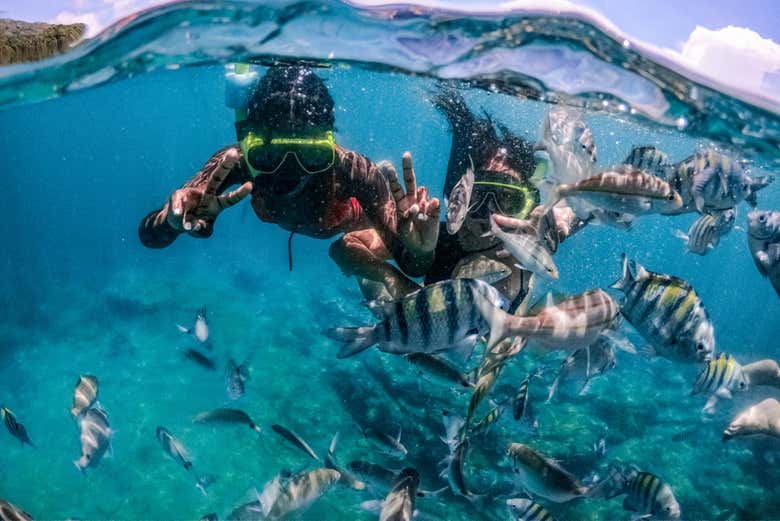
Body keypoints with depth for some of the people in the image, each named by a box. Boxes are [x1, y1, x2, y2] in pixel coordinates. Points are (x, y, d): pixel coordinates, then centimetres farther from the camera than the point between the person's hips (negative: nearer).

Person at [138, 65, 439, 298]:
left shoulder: (350, 169, -49)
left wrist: (420, 252, -70)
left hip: (356, 214, -1)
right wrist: (172, 220, -65)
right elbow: (149, 237, -42)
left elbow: (412, 267, -47)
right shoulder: (238, 162, -44)